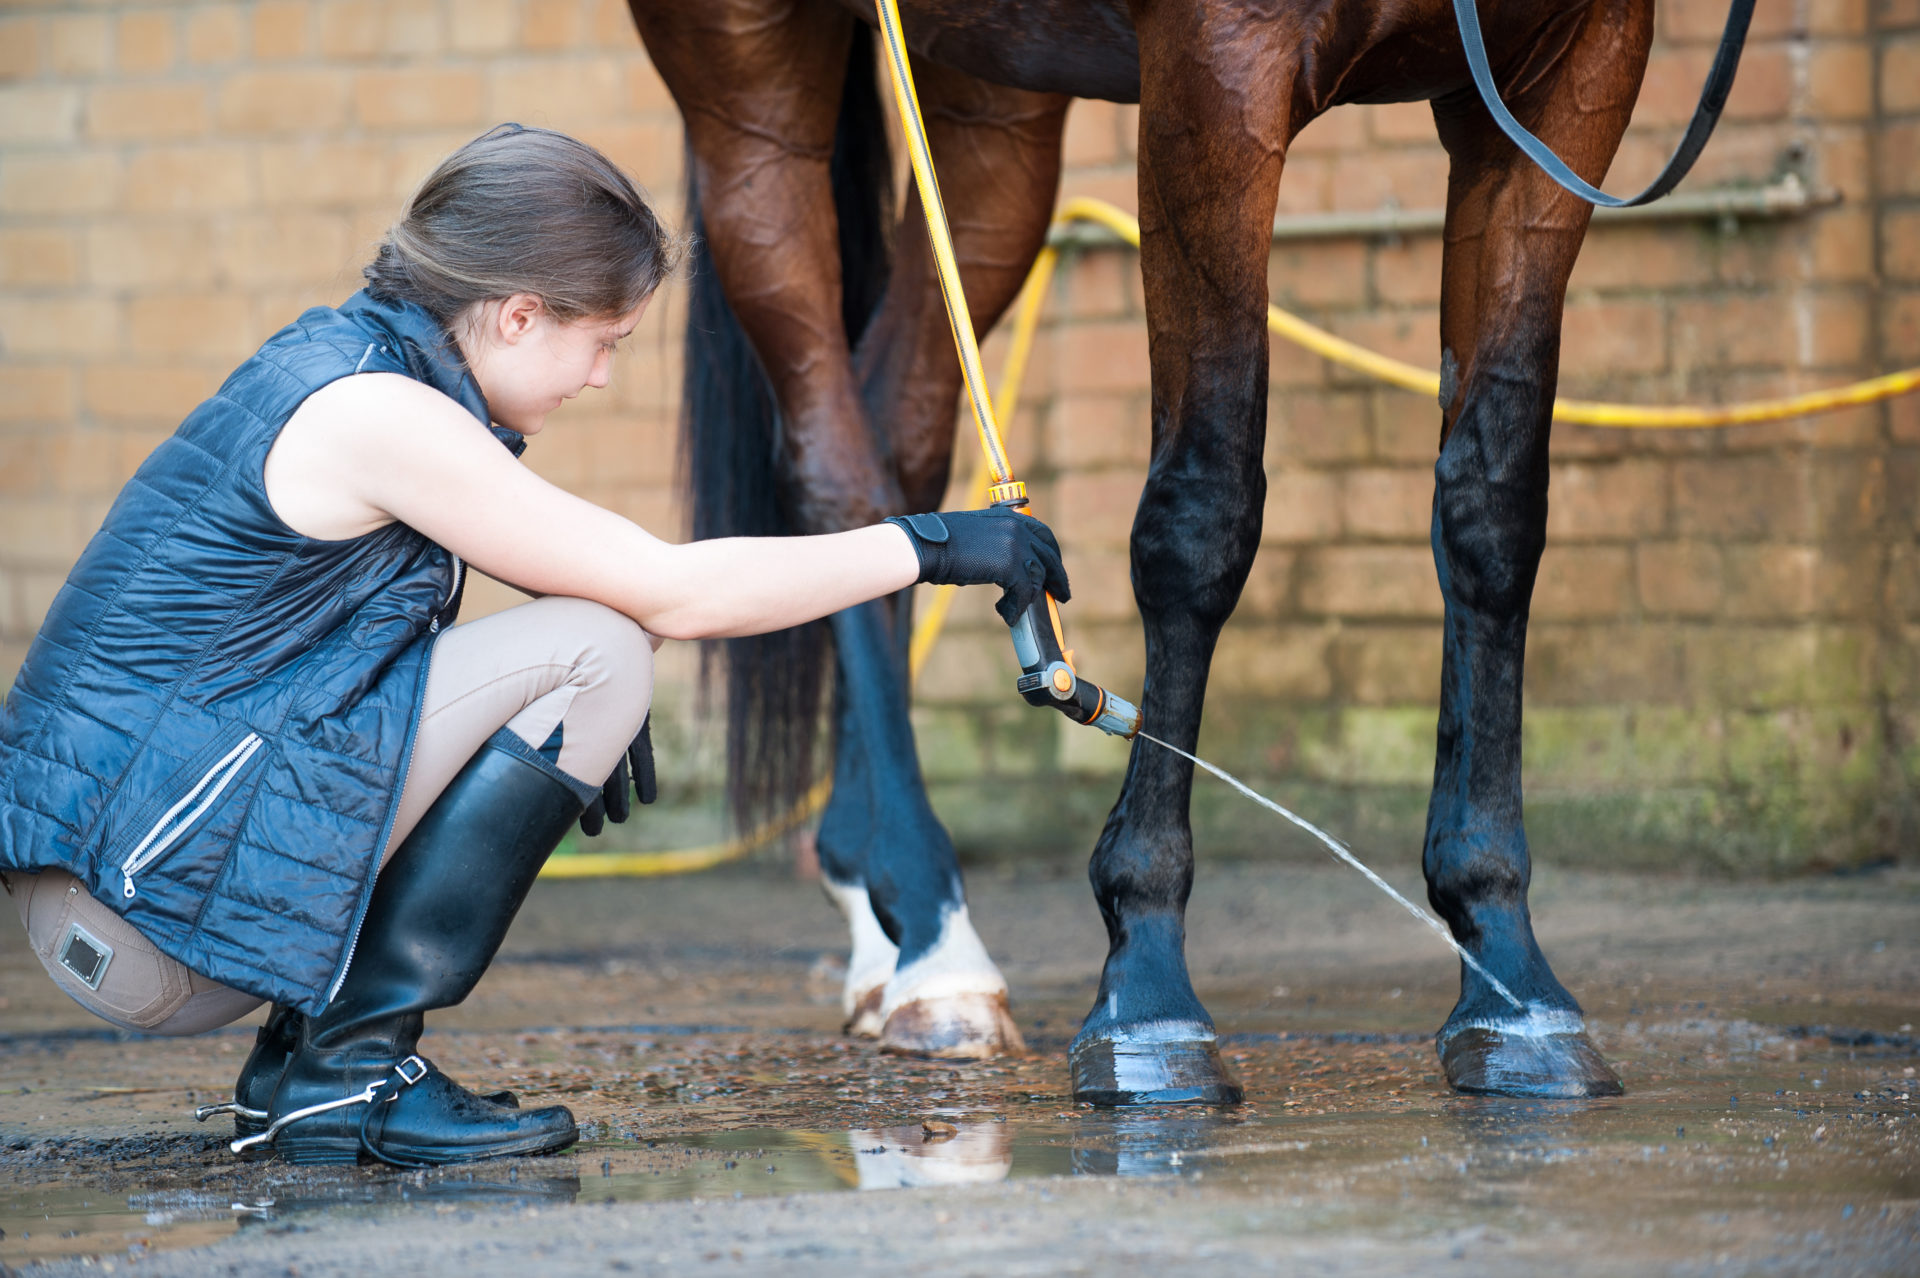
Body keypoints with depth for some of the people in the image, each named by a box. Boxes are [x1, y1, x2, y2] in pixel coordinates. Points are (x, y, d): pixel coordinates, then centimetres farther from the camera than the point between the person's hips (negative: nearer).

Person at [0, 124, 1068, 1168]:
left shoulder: (337, 362, 14)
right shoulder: (376, 412, -15)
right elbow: (677, 593, -11)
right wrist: (927, 547, -3)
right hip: (151, 902, -10)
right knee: (595, 647, -11)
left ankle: (295, 1061, 12)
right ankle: (355, 1062, -9)